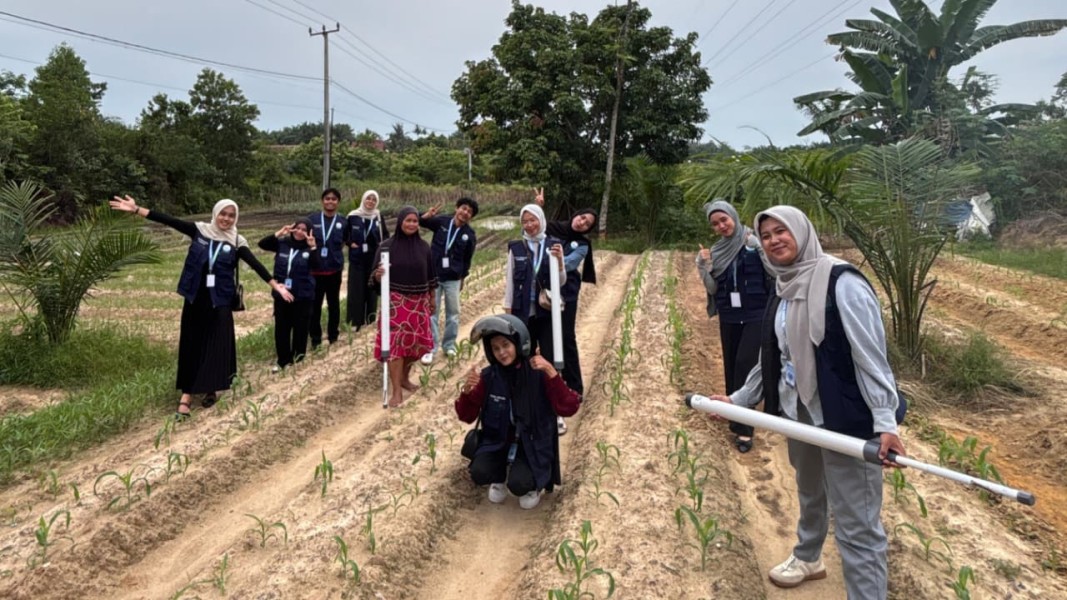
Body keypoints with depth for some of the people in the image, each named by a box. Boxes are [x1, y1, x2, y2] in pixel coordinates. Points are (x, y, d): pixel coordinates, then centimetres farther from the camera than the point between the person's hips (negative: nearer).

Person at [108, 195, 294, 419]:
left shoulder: (236, 241, 0)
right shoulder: (199, 230, 1)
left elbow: (255, 264, -5)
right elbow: (170, 221, -4)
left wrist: (275, 284, -12)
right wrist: (136, 210, -10)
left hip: (220, 300, -1)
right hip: (195, 298, 1)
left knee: (217, 345, 2)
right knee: (191, 344, 3)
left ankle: (211, 389, 20)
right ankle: (186, 396, 5)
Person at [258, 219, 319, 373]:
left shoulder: (309, 249, -5)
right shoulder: (282, 243, 2)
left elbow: (315, 265, -21)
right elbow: (262, 244, -5)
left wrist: (313, 247, -34)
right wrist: (278, 234, -17)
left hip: (302, 296, -3)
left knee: (300, 329, 6)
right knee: (281, 328, 10)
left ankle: (298, 361, 20)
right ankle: (283, 361, 24)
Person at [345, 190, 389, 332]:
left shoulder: (378, 216, 2)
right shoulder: (353, 216, -4)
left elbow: (386, 234, 12)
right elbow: (345, 233, 8)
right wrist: (350, 243, -7)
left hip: (374, 259, 2)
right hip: (357, 259, -2)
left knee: (372, 289, 8)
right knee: (356, 289, -2)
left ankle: (370, 319, 18)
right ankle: (356, 321, 5)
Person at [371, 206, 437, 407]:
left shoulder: (423, 246, 3)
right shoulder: (387, 245, -6)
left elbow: (430, 275, 11)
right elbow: (376, 278, -6)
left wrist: (432, 299, 14)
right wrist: (378, 274, -29)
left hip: (419, 302, 4)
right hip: (395, 302, -4)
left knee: (415, 341, 10)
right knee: (395, 343, -9)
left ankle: (404, 377, 33)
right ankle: (396, 391, -6)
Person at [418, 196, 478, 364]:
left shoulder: (469, 235, -2)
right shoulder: (442, 221, -5)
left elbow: (467, 259, 7)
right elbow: (421, 222, -1)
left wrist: (462, 277, 11)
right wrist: (427, 215, -22)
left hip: (453, 279, 1)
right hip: (433, 275, -1)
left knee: (453, 313, 10)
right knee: (431, 312, 2)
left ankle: (449, 345, 25)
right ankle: (431, 348, 10)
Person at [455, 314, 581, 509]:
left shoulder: (539, 374, -15)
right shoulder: (488, 377, -8)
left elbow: (568, 409, -24)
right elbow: (467, 417, -4)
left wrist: (551, 373, -34)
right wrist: (467, 390, -25)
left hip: (532, 444, -2)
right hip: (497, 441, 3)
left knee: (518, 484, -26)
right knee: (479, 474, -24)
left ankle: (533, 485, 11)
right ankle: (499, 478, 13)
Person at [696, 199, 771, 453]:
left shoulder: (756, 243, -7)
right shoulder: (716, 251, 6)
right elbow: (713, 288, 6)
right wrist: (704, 266, -9)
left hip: (756, 315, -5)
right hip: (729, 317, 5)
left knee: (745, 365, -11)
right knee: (732, 366, 11)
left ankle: (743, 428, -4)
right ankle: (735, 417, 27)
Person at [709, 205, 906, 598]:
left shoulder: (842, 283, -17)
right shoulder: (784, 288, 7)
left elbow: (871, 355, -21)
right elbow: (772, 357, 15)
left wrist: (885, 422, -27)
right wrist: (738, 399, 18)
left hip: (845, 418, -8)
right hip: (799, 413, 8)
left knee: (856, 524, -4)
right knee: (809, 494, 29)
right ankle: (807, 558, 53)